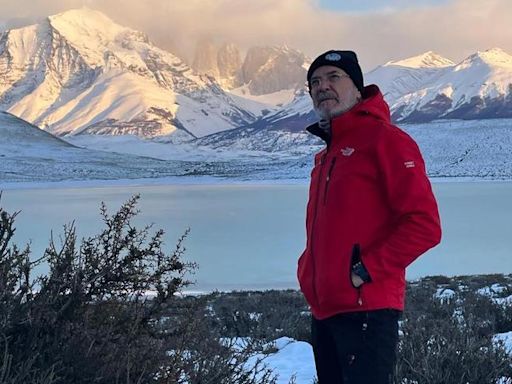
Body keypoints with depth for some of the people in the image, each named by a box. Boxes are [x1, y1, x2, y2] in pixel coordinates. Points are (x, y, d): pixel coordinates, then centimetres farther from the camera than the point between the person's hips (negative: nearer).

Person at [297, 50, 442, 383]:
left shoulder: (384, 138, -8)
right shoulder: (327, 154, 19)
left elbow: (425, 225, -15)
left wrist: (367, 270, -17)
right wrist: (308, 270, 12)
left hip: (366, 310, -9)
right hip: (324, 310, 9)